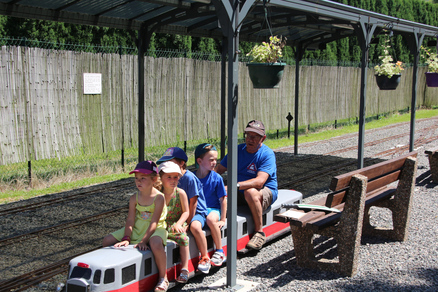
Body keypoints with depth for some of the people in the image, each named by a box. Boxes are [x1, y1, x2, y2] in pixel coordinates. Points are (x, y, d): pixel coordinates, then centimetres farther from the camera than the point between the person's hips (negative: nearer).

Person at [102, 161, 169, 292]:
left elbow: (154, 222, -20)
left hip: (154, 230, -6)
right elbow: (130, 220, -3)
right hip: (137, 229, 6)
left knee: (156, 244, -40)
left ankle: (163, 278, -20)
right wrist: (126, 239, -18)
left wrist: (143, 241, -26)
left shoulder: (159, 197, -16)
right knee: (107, 240, -2)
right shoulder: (134, 198, 0)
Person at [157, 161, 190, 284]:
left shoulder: (180, 193, -4)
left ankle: (184, 269, -17)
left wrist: (179, 223, -15)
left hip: (176, 226, -2)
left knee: (183, 238, -28)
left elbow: (186, 212, -1)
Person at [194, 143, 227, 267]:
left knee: (211, 219, -37)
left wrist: (222, 219, 0)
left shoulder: (216, 178, -2)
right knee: (194, 226, -33)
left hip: (213, 209, -1)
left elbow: (223, 199, 2)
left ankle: (219, 251, -15)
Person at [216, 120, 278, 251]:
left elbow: (260, 181, -29)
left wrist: (236, 185, -41)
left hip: (266, 192, -5)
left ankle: (259, 233, -24)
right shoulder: (238, 150, 4)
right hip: (241, 192, 5)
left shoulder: (267, 154, -14)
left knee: (251, 192, -38)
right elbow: (219, 169, 4)